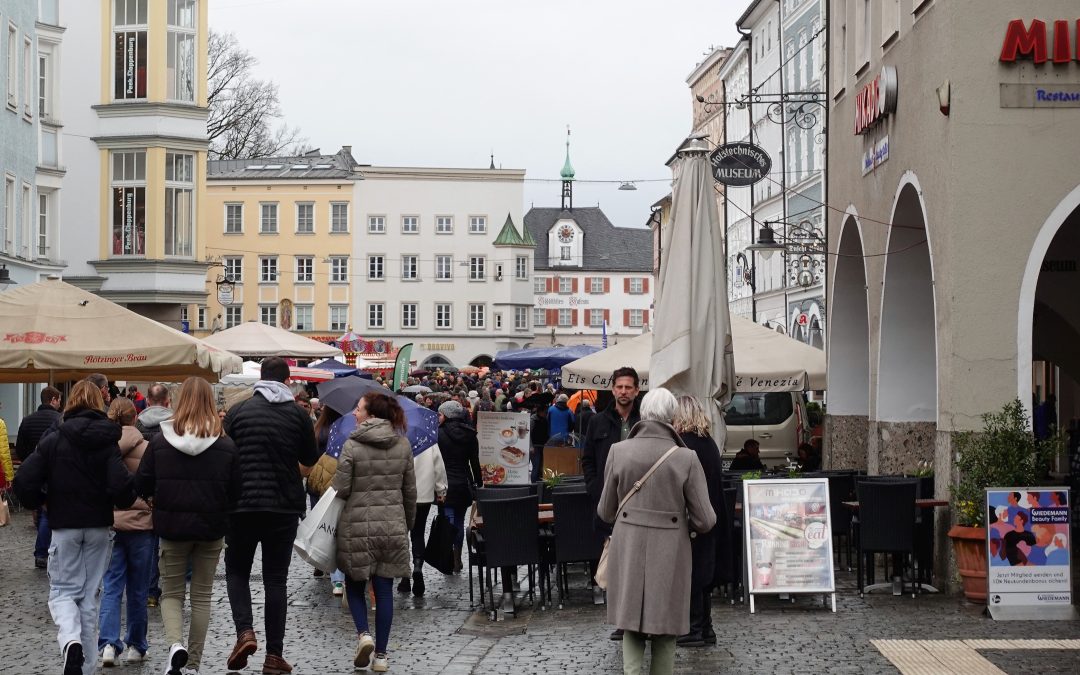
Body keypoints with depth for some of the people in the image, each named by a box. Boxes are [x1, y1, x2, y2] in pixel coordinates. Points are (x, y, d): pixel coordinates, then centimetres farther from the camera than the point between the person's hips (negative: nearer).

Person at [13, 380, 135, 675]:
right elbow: (120, 486, -18)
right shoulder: (108, 442, -6)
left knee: (62, 591, 9)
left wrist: (42, 502, 6)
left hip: (64, 526, -1)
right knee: (89, 595, 11)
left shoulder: (53, 440, -6)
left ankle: (71, 642, -20)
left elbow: (24, 482, -12)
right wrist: (127, 501, 3)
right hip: (98, 526, 2)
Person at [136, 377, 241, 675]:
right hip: (211, 528, 1)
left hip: (172, 527, 0)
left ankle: (176, 644, -13)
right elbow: (236, 492, -2)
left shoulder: (160, 441, -8)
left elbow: (142, 485, -3)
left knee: (171, 592, 14)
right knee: (202, 596, 13)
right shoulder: (226, 446, -7)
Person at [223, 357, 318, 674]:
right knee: (276, 579, 7)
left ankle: (245, 632, -6)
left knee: (236, 570, 16)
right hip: (285, 506, 1)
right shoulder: (298, 414, -2)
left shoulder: (238, 411, -3)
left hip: (242, 504, -1)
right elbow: (311, 459, 7)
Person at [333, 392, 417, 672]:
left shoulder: (352, 445, -10)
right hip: (393, 526, 3)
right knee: (384, 589, 7)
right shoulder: (403, 445, 3)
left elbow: (341, 489, -10)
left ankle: (363, 633, -6)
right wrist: (408, 522, 20)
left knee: (355, 584, 15)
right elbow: (410, 490, 8)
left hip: (357, 525, -3)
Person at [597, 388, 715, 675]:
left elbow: (606, 512, 4)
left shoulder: (619, 451, -6)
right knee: (665, 628, 13)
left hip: (629, 549, 1)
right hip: (669, 552, -1)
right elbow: (704, 520, -8)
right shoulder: (686, 458, -11)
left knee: (631, 624, 13)